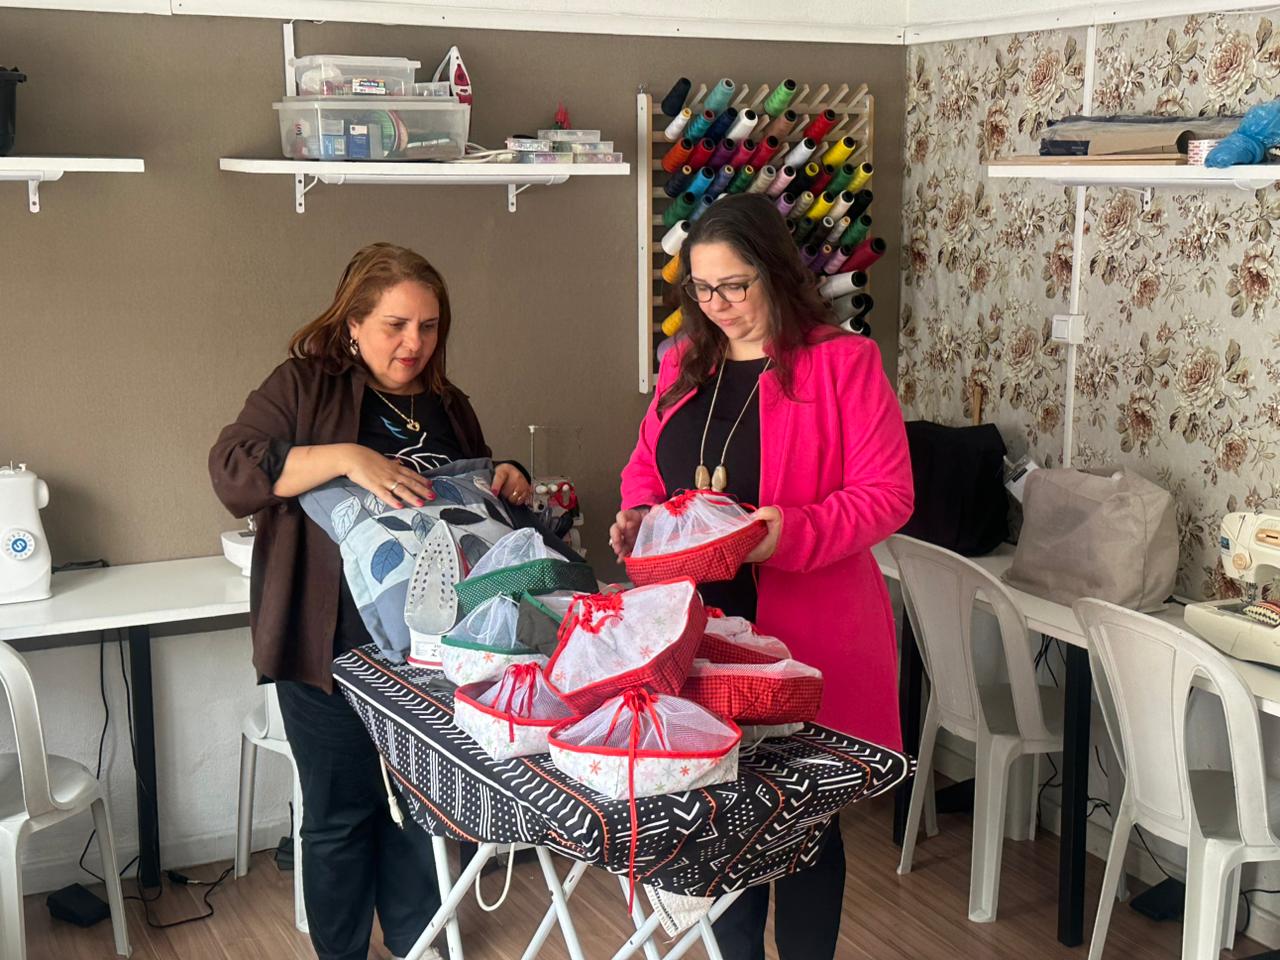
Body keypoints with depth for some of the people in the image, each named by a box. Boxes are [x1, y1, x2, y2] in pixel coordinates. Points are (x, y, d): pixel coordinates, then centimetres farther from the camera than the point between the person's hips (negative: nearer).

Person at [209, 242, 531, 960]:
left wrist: (510, 484, 2)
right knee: (341, 815, 7)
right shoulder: (306, 385, -4)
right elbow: (233, 472, -18)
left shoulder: (449, 407, 13)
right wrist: (346, 457, -30)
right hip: (332, 649, -5)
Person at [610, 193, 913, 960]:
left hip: (805, 631, -5)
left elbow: (887, 494, -12)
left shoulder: (843, 361, -9)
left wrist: (793, 532, -26)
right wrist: (639, 515, -3)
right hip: (698, 624, 5)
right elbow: (647, 465, 19)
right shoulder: (685, 362, 10)